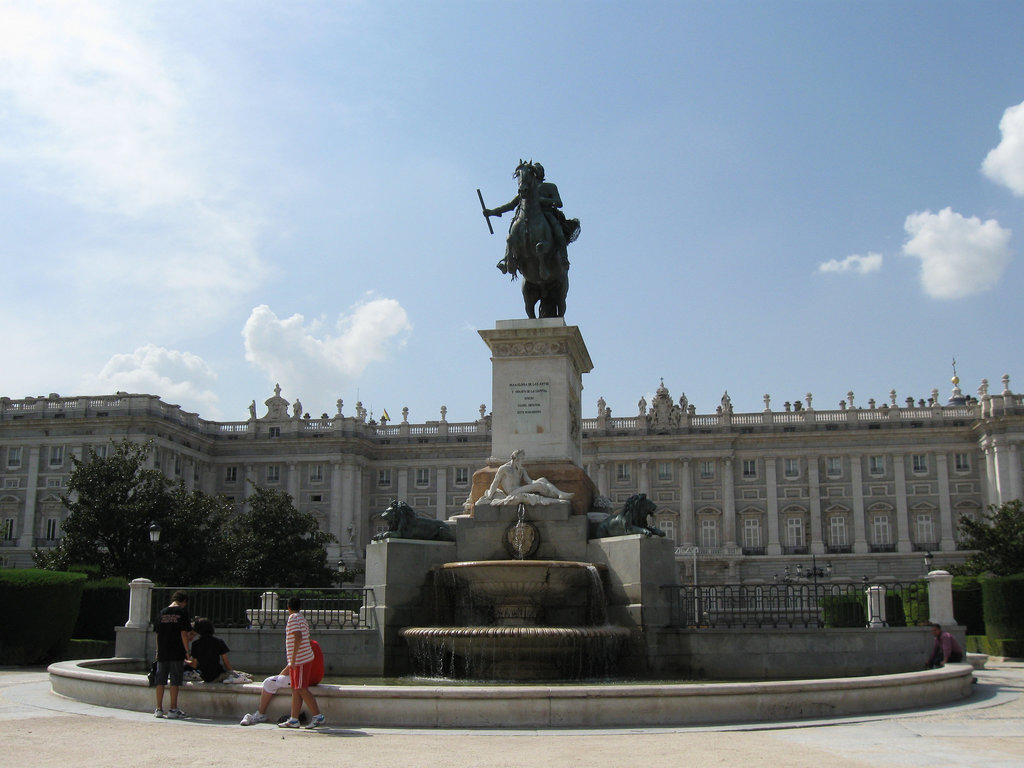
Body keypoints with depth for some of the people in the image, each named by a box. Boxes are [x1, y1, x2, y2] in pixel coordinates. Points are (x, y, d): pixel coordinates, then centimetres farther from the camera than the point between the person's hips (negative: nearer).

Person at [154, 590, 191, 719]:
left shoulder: (162, 612, 9)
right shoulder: (182, 612, -5)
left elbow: (158, 634, 12)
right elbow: (184, 634, -10)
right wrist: (187, 651, -4)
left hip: (162, 653, 5)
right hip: (177, 653, -4)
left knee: (160, 681, 9)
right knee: (175, 681, 0)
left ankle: (159, 709, 13)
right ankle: (173, 709, 1)